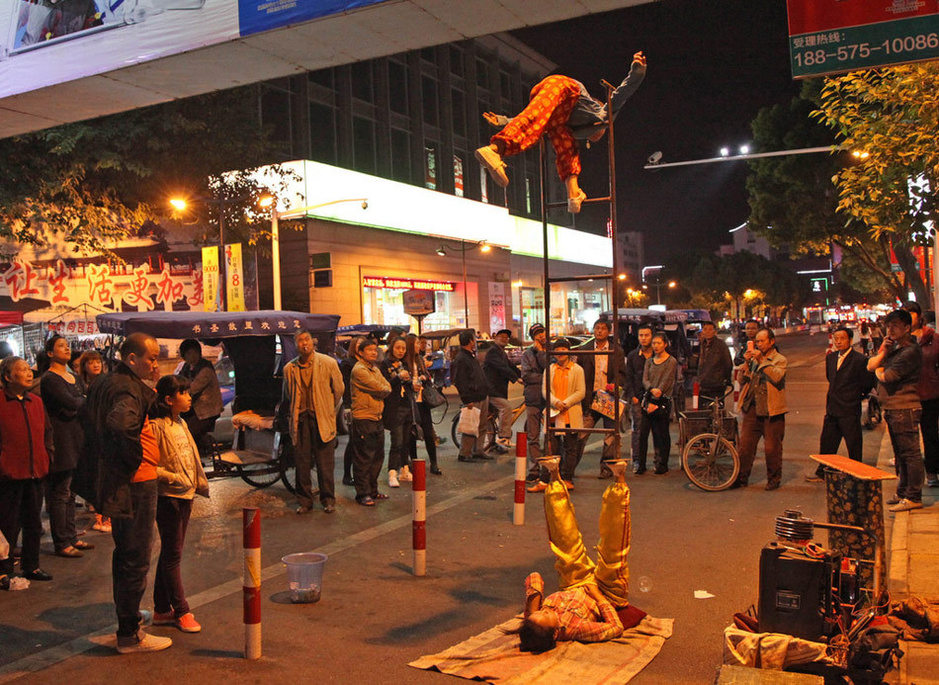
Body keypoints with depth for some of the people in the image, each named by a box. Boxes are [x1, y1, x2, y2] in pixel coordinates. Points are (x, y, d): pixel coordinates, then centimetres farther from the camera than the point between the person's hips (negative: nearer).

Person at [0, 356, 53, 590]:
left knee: (34, 523, 14)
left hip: (35, 473, 6)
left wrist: (47, 453, 10)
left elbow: (47, 431, 20)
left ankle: (31, 566, 26)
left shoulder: (36, 401, 10)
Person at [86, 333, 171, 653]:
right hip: (136, 483, -10)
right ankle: (130, 635, 10)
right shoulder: (128, 389, -20)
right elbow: (120, 423, -40)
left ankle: (127, 623, 35)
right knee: (136, 560, 0)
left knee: (125, 555, 21)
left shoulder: (107, 384, 12)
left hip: (115, 480, 11)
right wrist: (136, 458, -26)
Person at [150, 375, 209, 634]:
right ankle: (181, 612, 9)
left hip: (185, 496, 9)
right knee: (172, 555, 1)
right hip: (168, 497, -9)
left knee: (170, 554, 15)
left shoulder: (181, 424, 11)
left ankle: (162, 610, 24)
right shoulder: (157, 426, -15)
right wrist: (172, 477, -21)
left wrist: (200, 483, 14)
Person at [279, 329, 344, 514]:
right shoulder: (289, 368, 4)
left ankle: (328, 500, 15)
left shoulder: (328, 363, -2)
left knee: (325, 463, 2)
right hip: (300, 419, 2)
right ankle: (304, 501, 16)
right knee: (302, 462, 4)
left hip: (322, 418, -2)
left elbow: (339, 389, 9)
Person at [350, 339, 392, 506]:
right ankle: (363, 494, 4)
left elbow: (387, 387, 11)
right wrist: (384, 390, 3)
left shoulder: (375, 369, 17)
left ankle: (372, 490, 26)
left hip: (377, 418, 9)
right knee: (364, 458, -4)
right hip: (363, 419, -9)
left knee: (378, 456, 15)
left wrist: (381, 392, -8)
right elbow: (380, 389, -17)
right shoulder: (359, 370, -12)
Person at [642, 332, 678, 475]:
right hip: (650, 400, 4)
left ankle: (662, 465, 0)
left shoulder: (672, 361, -2)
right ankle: (658, 462, 11)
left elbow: (667, 382, -9)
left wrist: (655, 402, -14)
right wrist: (652, 389, -18)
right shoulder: (649, 361, 14)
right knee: (655, 433, 4)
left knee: (662, 434, -4)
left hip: (663, 401, -4)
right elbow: (645, 380, 5)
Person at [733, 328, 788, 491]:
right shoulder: (754, 359, 17)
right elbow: (743, 379, 10)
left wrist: (762, 360, -19)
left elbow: (777, 376, -18)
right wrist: (747, 362, -3)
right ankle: (741, 478, 12)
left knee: (772, 448, 2)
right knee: (745, 445, 3)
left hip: (771, 410, -4)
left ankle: (774, 479, 17)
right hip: (752, 408, 4)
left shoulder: (779, 359, 2)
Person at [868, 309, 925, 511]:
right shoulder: (893, 346, 15)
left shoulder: (911, 351, -15)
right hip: (891, 409, 10)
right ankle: (902, 492, 27)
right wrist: (882, 353, -4)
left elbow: (886, 377, -19)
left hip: (905, 409, -10)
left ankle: (913, 497, 0)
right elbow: (870, 365, 11)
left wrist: (879, 369, 3)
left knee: (910, 453, -4)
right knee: (900, 453, 17)